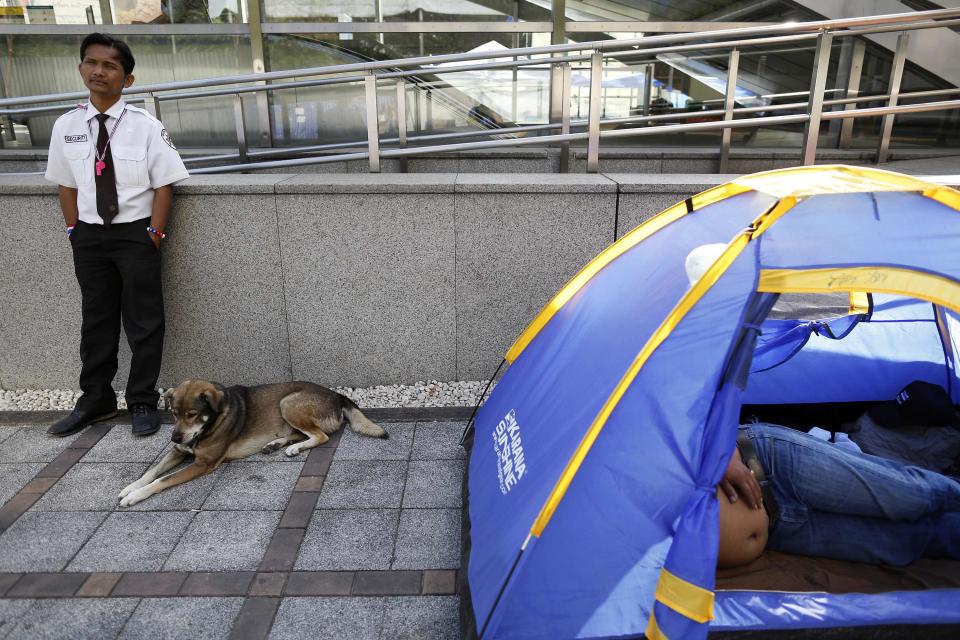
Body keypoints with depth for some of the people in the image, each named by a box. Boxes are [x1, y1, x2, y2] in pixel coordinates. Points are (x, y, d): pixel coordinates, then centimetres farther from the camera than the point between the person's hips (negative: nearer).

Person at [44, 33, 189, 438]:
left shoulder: (145, 126, -9)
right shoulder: (66, 126, 2)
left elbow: (163, 185, -9)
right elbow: (66, 184, 9)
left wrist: (154, 234, -13)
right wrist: (75, 231, 3)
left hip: (135, 234, -3)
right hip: (89, 236, 4)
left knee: (143, 321, 3)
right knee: (96, 319, 14)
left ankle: (143, 403, 17)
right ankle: (96, 400, 27)